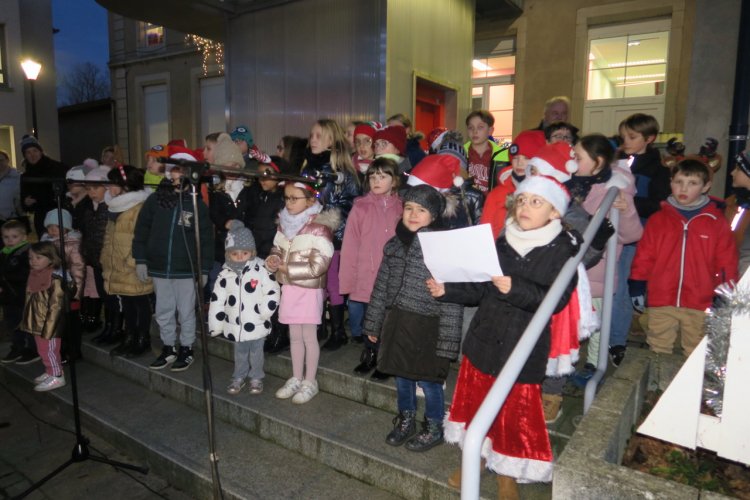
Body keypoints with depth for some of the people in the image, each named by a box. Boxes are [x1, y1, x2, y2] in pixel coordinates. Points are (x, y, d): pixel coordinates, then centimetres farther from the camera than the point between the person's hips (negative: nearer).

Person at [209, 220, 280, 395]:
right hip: (236, 324, 3)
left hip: (257, 324, -2)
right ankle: (239, 377, 37)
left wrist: (264, 311, -18)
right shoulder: (225, 274, -3)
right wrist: (215, 324, 1)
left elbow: (272, 293, -12)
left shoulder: (261, 270, -13)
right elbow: (217, 300, 1)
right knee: (240, 353, 19)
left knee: (256, 353, 13)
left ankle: (256, 378, 31)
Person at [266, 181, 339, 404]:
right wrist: (273, 259, -5)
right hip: (289, 288, 7)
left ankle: (310, 382, 20)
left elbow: (318, 265, -21)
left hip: (309, 289, -6)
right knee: (295, 336, 16)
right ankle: (296, 378, 29)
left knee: (309, 337, 6)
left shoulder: (319, 227, -17)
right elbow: (277, 248, 18)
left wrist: (287, 268, -16)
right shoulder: (285, 223, 6)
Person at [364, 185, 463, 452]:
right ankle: (405, 421, 42)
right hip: (397, 322, 6)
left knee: (428, 380, 8)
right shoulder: (395, 244, 4)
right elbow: (381, 286, 11)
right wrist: (374, 324, 13)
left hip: (427, 326, -5)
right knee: (401, 376, 19)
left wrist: (447, 339, -17)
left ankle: (434, 429, 32)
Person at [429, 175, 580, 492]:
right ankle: (475, 457, 41)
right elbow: (479, 288, 5)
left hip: (523, 348, -4)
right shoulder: (502, 243, 4)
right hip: (483, 338, 4)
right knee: (475, 400, 17)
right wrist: (447, 291, -8)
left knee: (515, 412, 9)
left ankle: (506, 473, 33)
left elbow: (555, 299, -19)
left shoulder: (563, 250, -9)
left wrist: (515, 289, -31)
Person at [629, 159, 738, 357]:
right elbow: (644, 256, 3)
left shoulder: (716, 221, 2)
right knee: (658, 353, 12)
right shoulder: (658, 219, 2)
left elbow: (726, 262, 4)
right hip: (660, 303, 1)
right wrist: (637, 287, 1)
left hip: (699, 305, 0)